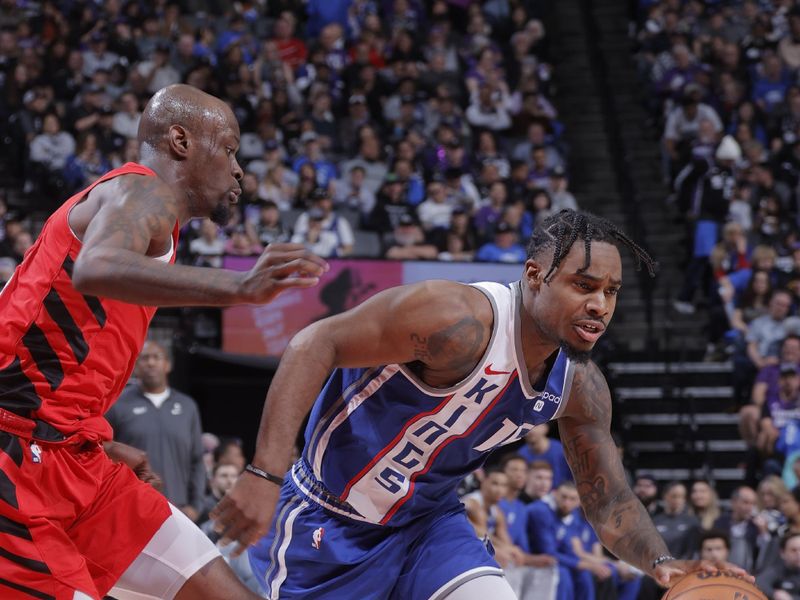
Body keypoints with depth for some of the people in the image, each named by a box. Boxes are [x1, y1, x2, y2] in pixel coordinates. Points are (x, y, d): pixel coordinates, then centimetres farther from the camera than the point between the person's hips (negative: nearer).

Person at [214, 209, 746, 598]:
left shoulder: (579, 387, -6)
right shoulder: (461, 320, -30)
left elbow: (612, 505, 3)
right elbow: (315, 346, -31)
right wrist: (266, 473, -40)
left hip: (427, 520, 6)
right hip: (328, 522, -6)